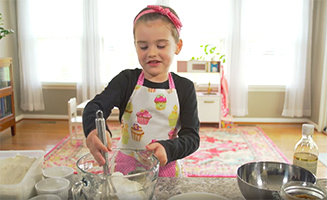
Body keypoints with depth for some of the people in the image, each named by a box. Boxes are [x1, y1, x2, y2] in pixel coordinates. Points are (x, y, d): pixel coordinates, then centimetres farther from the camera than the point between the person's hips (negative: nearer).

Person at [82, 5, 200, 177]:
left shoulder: (184, 88, -5)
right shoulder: (127, 81, -6)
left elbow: (192, 136, -8)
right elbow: (94, 107, -21)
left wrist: (168, 149, -29)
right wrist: (94, 129, -44)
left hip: (166, 169, 0)